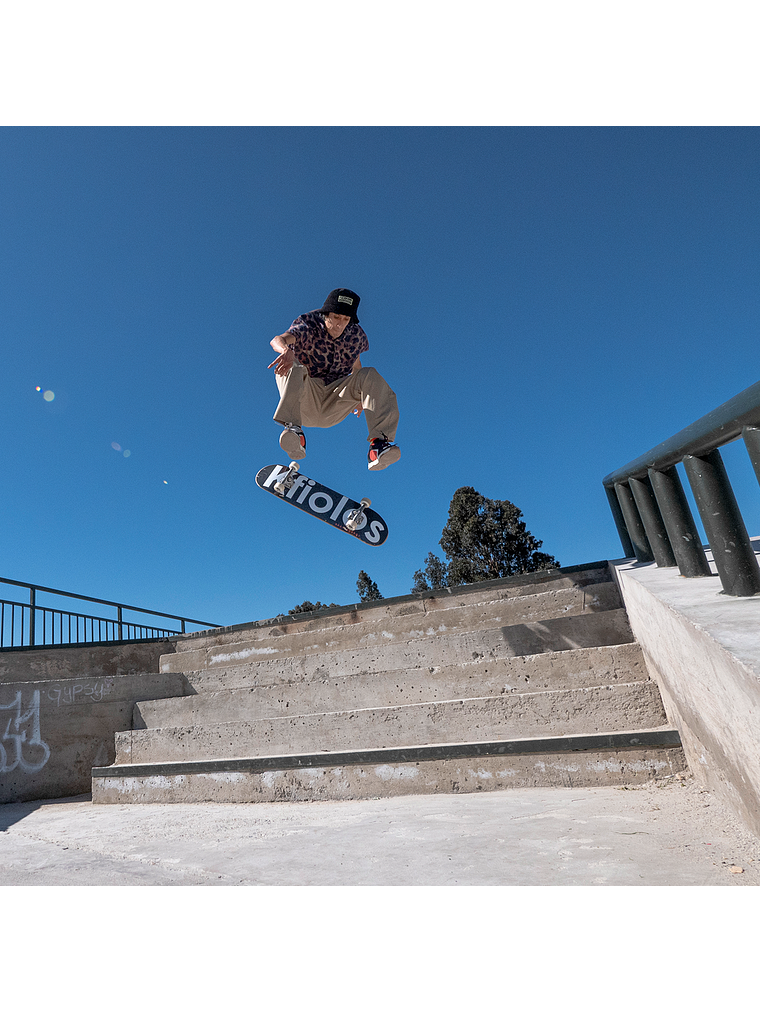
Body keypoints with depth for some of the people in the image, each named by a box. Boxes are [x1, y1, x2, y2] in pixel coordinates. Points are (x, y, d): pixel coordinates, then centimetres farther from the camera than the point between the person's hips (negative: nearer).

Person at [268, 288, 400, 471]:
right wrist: (285, 349, -52)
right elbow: (277, 340, -28)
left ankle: (378, 443, -36)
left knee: (370, 375, -19)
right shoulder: (309, 325, -8)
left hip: (333, 409, 3)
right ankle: (294, 431, -51)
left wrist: (360, 394, 19)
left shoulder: (355, 335, 4)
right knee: (293, 368, -31)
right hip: (304, 403, -3)